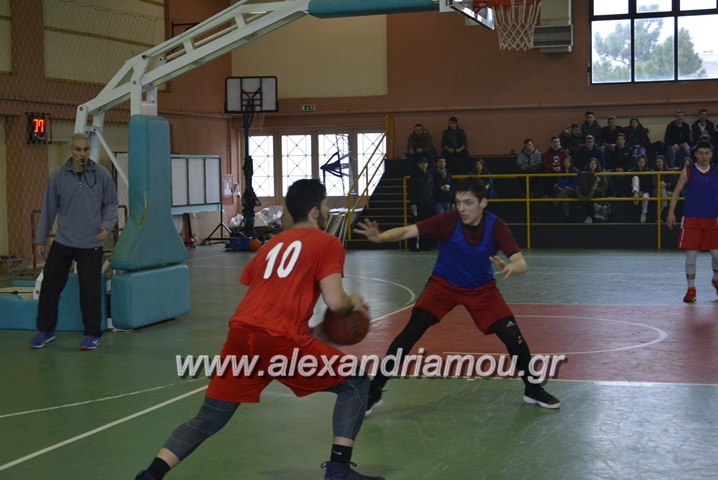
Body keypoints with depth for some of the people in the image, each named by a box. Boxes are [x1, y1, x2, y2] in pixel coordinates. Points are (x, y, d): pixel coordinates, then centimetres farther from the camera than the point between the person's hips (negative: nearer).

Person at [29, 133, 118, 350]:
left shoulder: (102, 174, -4)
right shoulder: (58, 176, 0)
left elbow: (111, 204, 3)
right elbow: (49, 209, 5)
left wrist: (107, 226, -15)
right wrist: (40, 239, 8)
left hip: (91, 245, -2)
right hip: (62, 242, 2)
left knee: (90, 290, 1)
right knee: (50, 285, 5)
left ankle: (93, 334, 15)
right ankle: (46, 330, 21)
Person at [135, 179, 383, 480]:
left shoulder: (270, 244, 28)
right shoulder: (327, 243, 9)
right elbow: (335, 302, -2)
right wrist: (353, 303, 19)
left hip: (241, 334, 6)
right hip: (282, 341, -6)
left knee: (207, 421, 16)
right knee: (355, 384, 13)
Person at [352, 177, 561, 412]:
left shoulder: (496, 226, -22)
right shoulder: (447, 221, -25)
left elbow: (521, 263, -30)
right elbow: (407, 231, -35)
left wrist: (510, 267, -55)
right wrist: (381, 237, -56)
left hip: (482, 288, 1)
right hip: (444, 284, -1)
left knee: (512, 334, -10)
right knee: (410, 332, -17)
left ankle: (533, 389, 16)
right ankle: (374, 391, -5)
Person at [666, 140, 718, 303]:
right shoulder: (688, 172, 1)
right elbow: (676, 192, 1)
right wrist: (671, 212, -9)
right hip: (691, 219, -2)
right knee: (691, 255, -2)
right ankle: (691, 289, 9)